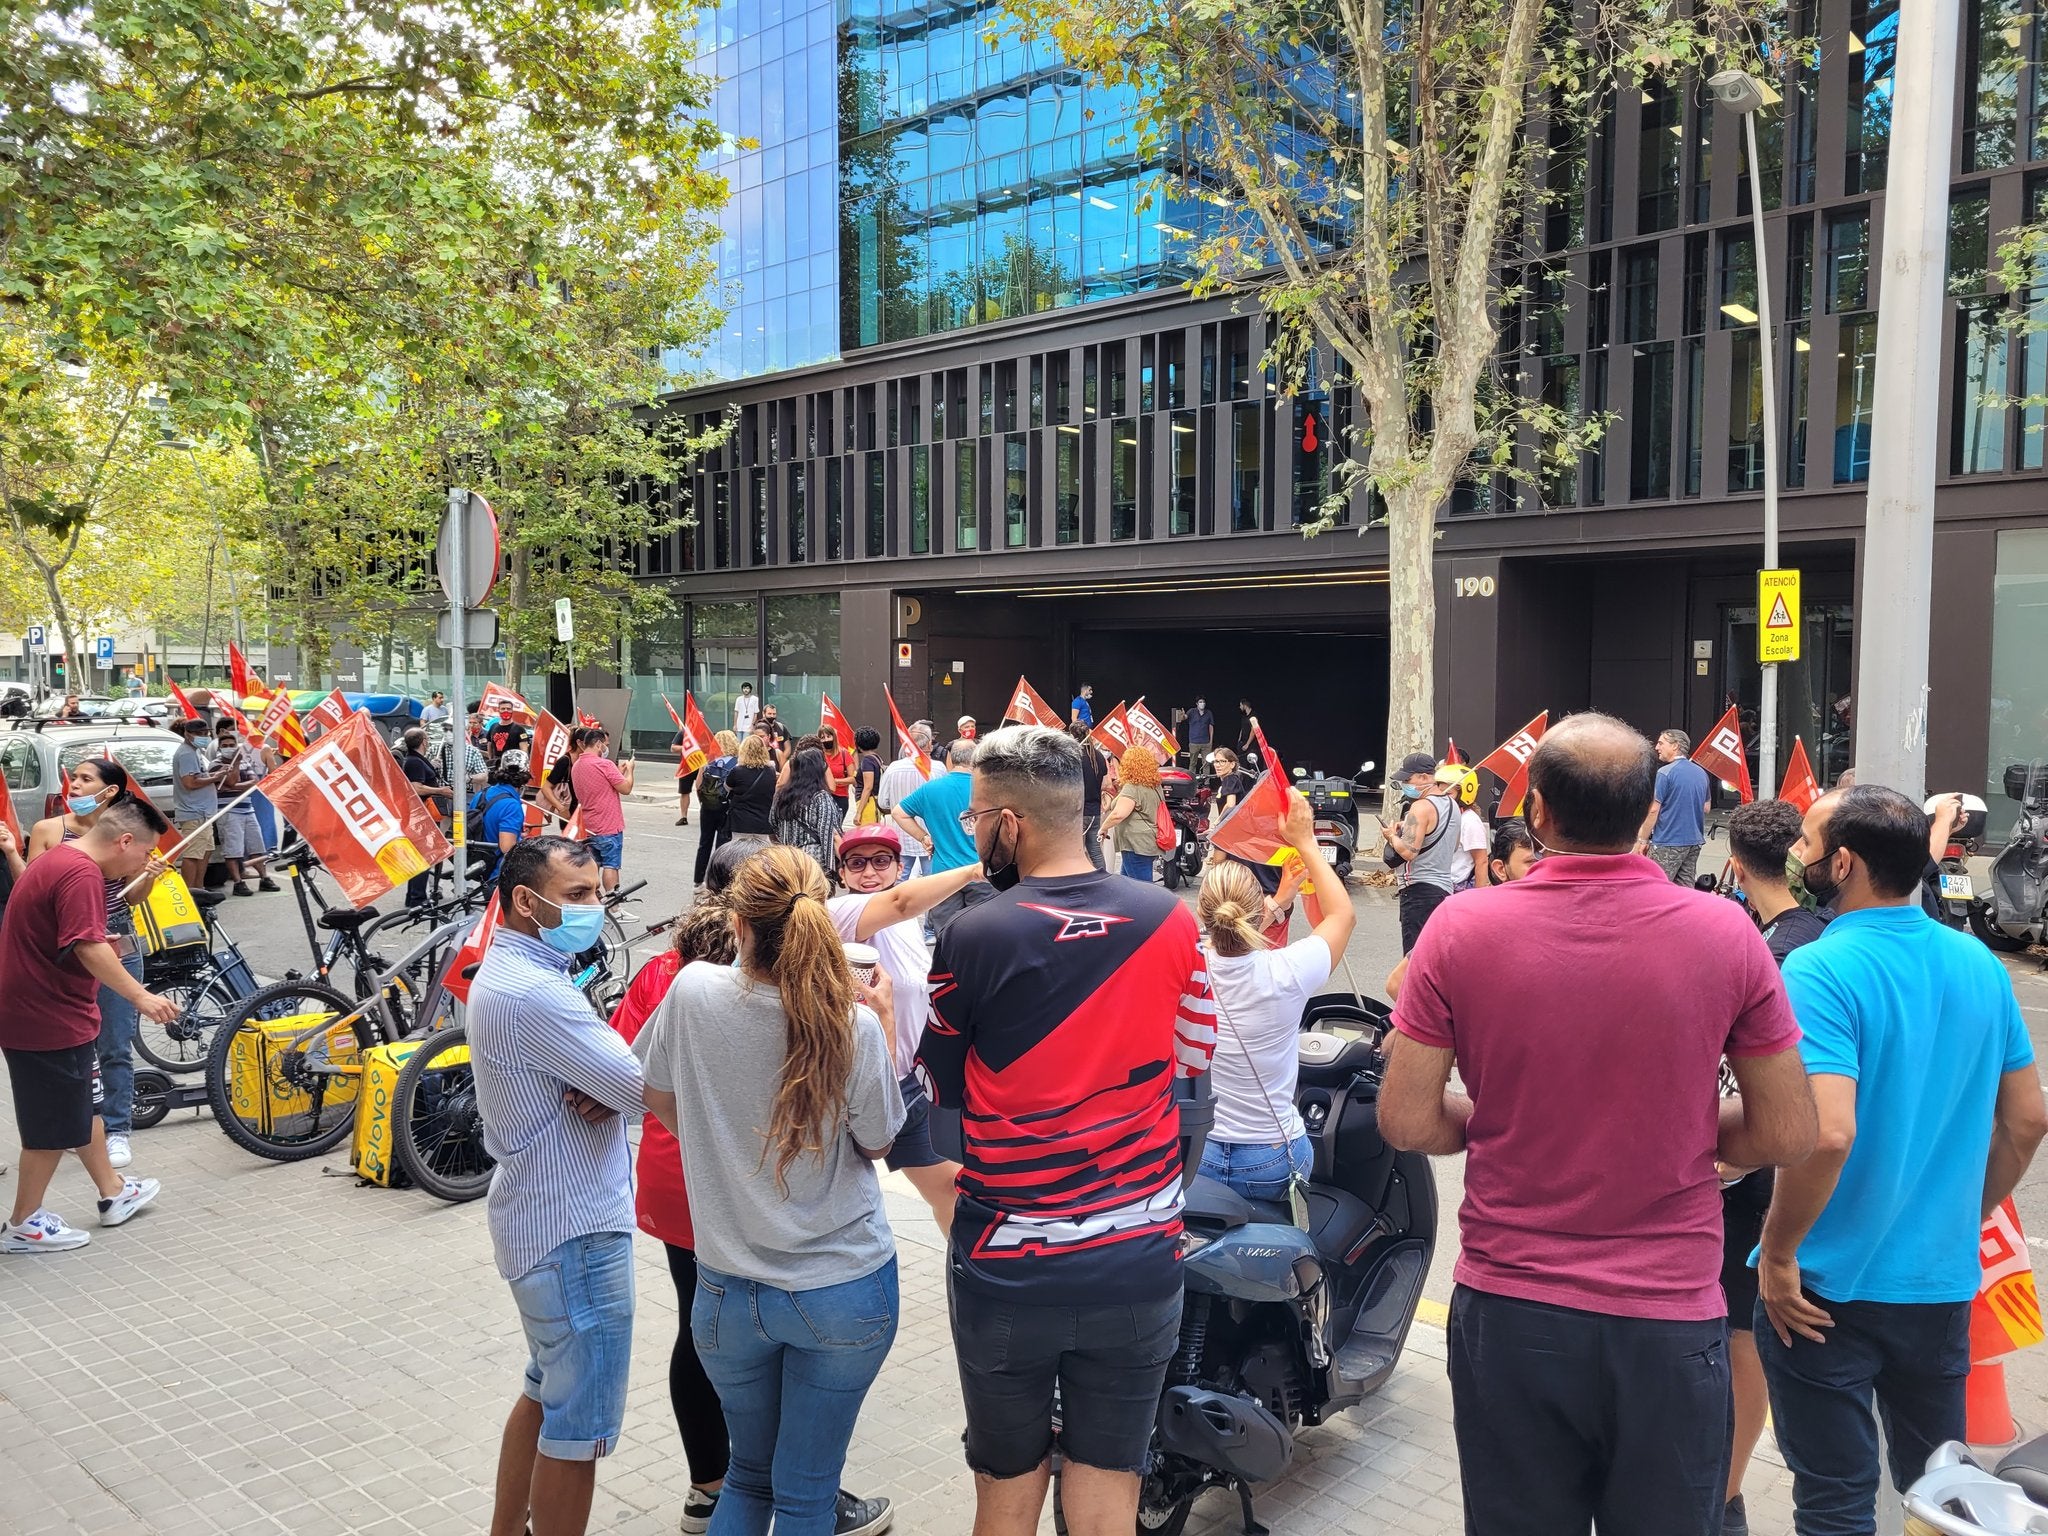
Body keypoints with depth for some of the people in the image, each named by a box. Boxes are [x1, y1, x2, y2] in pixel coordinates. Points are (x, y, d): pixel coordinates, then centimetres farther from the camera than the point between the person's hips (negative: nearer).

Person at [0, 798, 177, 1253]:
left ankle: (113, 1193, 35)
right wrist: (141, 997, -28)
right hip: (50, 1021, -11)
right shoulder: (81, 873, -23)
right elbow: (89, 949, -31)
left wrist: (102, 945, 12)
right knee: (55, 1128, 4)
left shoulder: (57, 860, 11)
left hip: (39, 1009, 11)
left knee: (85, 1107, 21)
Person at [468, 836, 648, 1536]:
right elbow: (646, 1086, -25)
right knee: (578, 1429, 1)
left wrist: (604, 1091, -13)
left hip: (540, 1217, 11)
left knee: (545, 1393, 26)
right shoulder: (533, 992, -25)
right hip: (575, 1234, -11)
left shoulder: (508, 971, 9)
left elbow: (606, 1071, 9)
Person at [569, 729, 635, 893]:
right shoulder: (604, 764, -16)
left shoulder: (576, 766, 9)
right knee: (611, 865, -3)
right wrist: (629, 770, 2)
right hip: (610, 826, -7)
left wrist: (619, 772, 15)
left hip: (589, 828, 7)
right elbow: (626, 788, -14)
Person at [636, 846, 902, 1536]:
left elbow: (658, 1101, 3)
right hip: (845, 1288, -2)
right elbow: (877, 1143, -4)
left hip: (729, 1290, 2)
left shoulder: (693, 991, -15)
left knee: (749, 1475, 25)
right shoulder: (853, 1025, -20)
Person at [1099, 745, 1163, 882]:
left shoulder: (1132, 788, -16)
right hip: (1150, 844, 10)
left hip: (1137, 845, -10)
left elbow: (1118, 814, -26)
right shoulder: (1154, 786, 14)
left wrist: (1104, 828, -11)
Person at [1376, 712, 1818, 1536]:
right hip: (1671, 1318, 0)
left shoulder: (1461, 926, -12)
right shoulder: (1725, 932, -10)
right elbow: (1788, 1135, -3)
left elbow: (1407, 1120, -8)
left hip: (1508, 1313, 0)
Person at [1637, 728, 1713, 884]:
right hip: (1695, 841, 8)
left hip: (1668, 842, -8)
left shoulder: (1665, 773, -12)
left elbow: (1653, 810, -14)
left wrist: (1642, 840, -8)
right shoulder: (1701, 773, 11)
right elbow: (1706, 808, 19)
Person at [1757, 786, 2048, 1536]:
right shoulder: (1979, 964, 0)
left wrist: (1778, 1253, -17)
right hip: (1943, 1280, 6)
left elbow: (1827, 1135, -30)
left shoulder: (1820, 971, -21)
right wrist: (1965, 1216, 19)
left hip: (1830, 1288, -6)